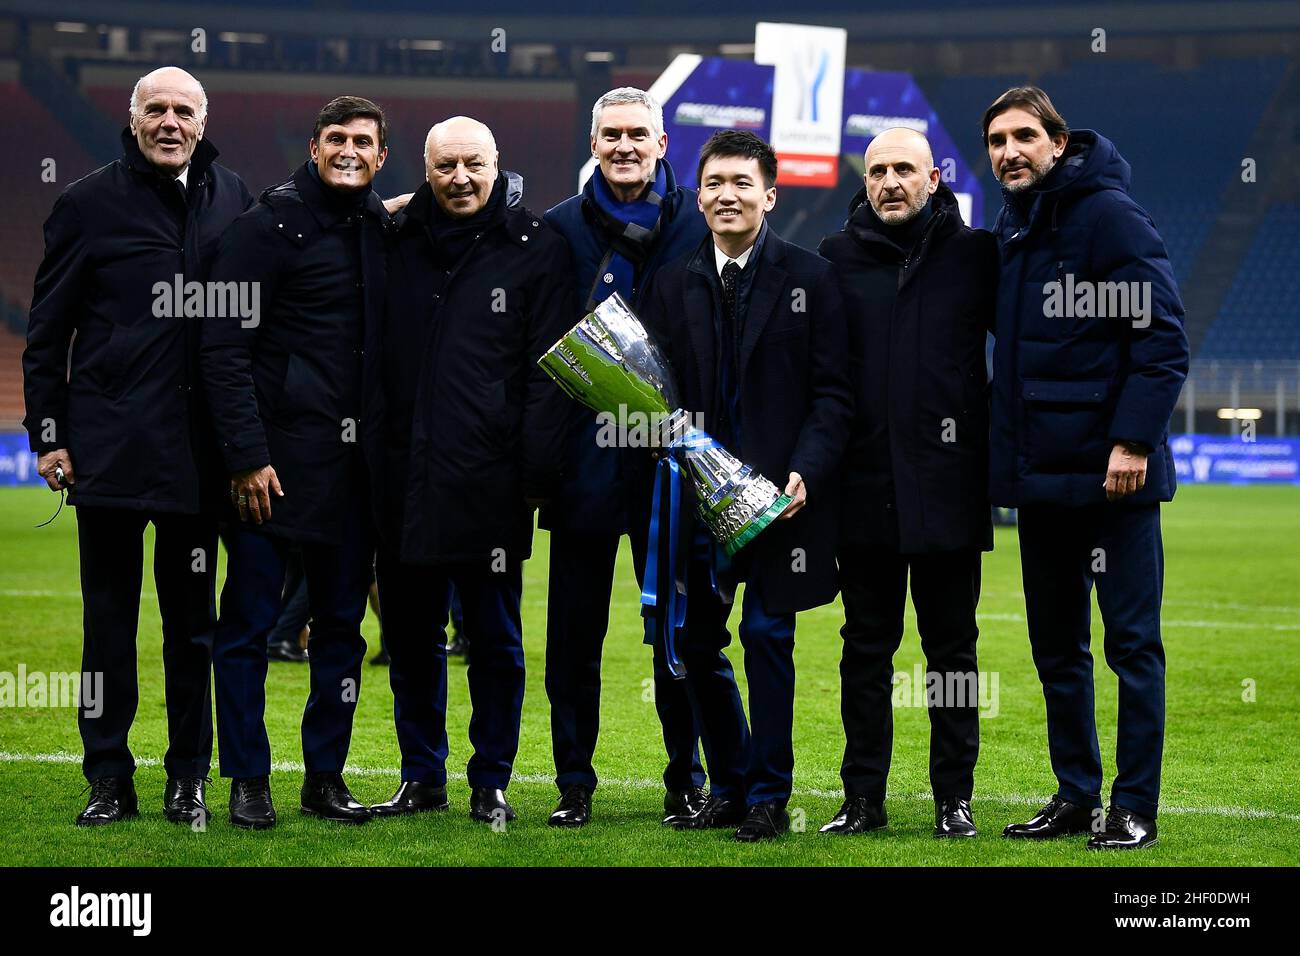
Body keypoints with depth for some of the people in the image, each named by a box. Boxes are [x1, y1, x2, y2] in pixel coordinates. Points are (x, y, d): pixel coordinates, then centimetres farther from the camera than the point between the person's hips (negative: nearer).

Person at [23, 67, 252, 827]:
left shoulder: (234, 199, 6)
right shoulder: (89, 204, 2)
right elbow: (48, 330, 4)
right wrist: (48, 433, -1)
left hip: (198, 448, 2)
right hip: (108, 444, -1)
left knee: (193, 623, 8)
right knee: (109, 622, 4)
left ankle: (189, 778, 18)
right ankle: (110, 781, 13)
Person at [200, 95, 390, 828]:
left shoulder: (383, 227, 11)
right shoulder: (271, 224, -7)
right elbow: (224, 347, -11)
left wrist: (384, 446, 5)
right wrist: (246, 455, -16)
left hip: (353, 459, 6)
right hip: (277, 457, -6)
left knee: (343, 622, 9)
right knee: (250, 622, 0)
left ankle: (326, 776, 18)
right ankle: (249, 781, 9)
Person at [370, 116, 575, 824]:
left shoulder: (535, 249, 0)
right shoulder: (395, 244, 10)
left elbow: (549, 367, -3)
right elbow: (371, 354, 14)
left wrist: (536, 471, -9)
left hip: (489, 483, -3)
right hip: (404, 480, 3)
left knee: (495, 640, 5)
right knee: (410, 636, 11)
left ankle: (491, 784, 16)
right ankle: (422, 777, 23)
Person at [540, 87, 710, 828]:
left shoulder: (699, 225, 3)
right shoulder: (562, 229, 6)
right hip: (584, 454, 1)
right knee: (574, 631, 4)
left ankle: (687, 779, 18)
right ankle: (574, 784, 14)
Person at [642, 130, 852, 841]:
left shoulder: (810, 277, 0)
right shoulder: (674, 283, 10)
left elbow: (834, 394, -3)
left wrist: (804, 472, -15)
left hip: (778, 491, -4)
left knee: (768, 637, -2)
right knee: (696, 642, 7)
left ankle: (768, 796, 9)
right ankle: (727, 787, 22)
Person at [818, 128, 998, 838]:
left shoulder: (974, 253, 2)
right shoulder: (837, 258, 6)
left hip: (948, 484, -1)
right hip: (865, 486, 1)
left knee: (952, 646, 6)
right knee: (866, 647, 8)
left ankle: (954, 796, 14)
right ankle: (863, 797, 15)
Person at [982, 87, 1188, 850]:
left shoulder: (1110, 215, -10)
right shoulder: (1012, 229, 14)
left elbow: (1164, 338, -15)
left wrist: (1133, 440, -21)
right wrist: (1006, 455, 11)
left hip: (1112, 474, -8)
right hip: (1040, 474, 8)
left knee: (1133, 642, -1)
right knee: (1056, 645, 13)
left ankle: (1135, 807, 4)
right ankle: (1076, 795, 22)